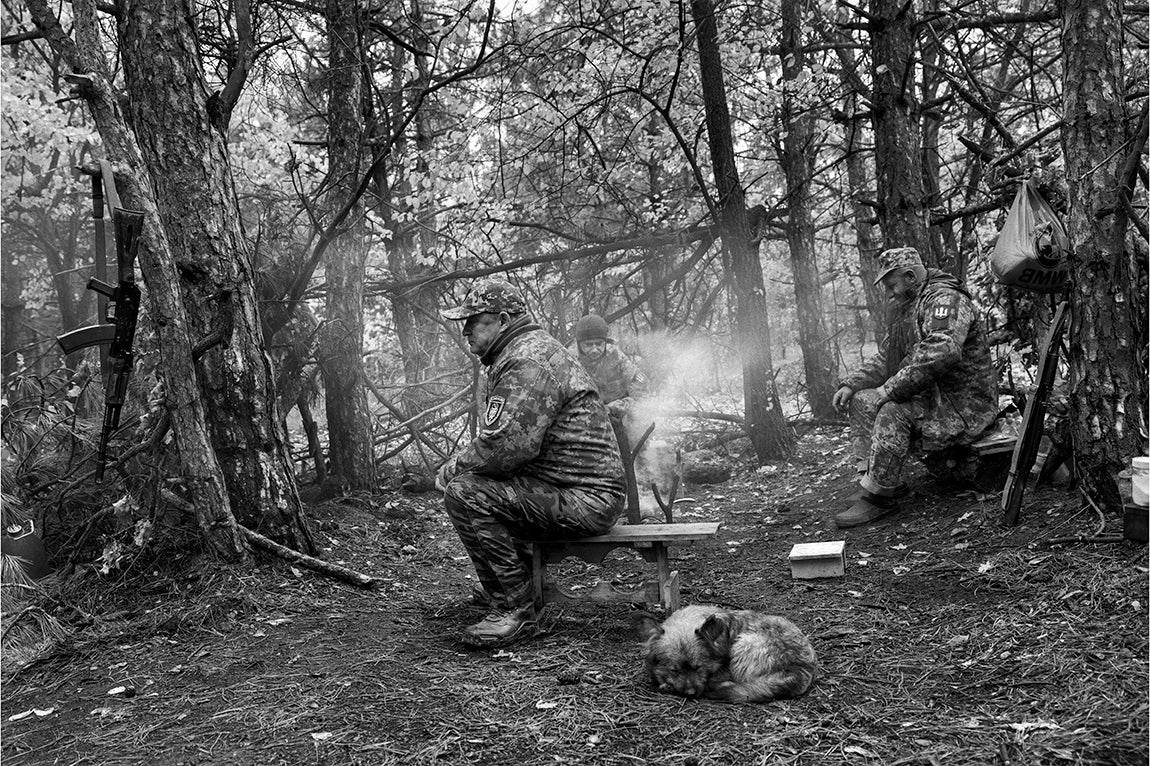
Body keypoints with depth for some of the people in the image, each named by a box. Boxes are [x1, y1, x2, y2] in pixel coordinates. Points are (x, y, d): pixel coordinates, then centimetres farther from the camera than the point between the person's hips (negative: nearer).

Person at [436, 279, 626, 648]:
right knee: (473, 480, 24)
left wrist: (455, 465, -10)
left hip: (584, 501, -11)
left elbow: (507, 447, -28)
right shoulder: (515, 354, 18)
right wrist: (461, 463, 5)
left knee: (464, 494, -20)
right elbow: (498, 435, 23)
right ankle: (529, 586, 30)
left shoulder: (528, 362, -18)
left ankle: (515, 612, -11)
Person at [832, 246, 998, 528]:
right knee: (861, 401, 2)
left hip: (964, 405, -10)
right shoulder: (907, 307, 17)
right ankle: (879, 477, -6)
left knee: (892, 410, -31)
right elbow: (885, 358, 21)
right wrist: (851, 384, 4)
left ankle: (880, 496, -22)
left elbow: (941, 352, -33)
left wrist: (889, 389, -30)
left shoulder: (945, 299, -16)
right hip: (932, 397, 10)